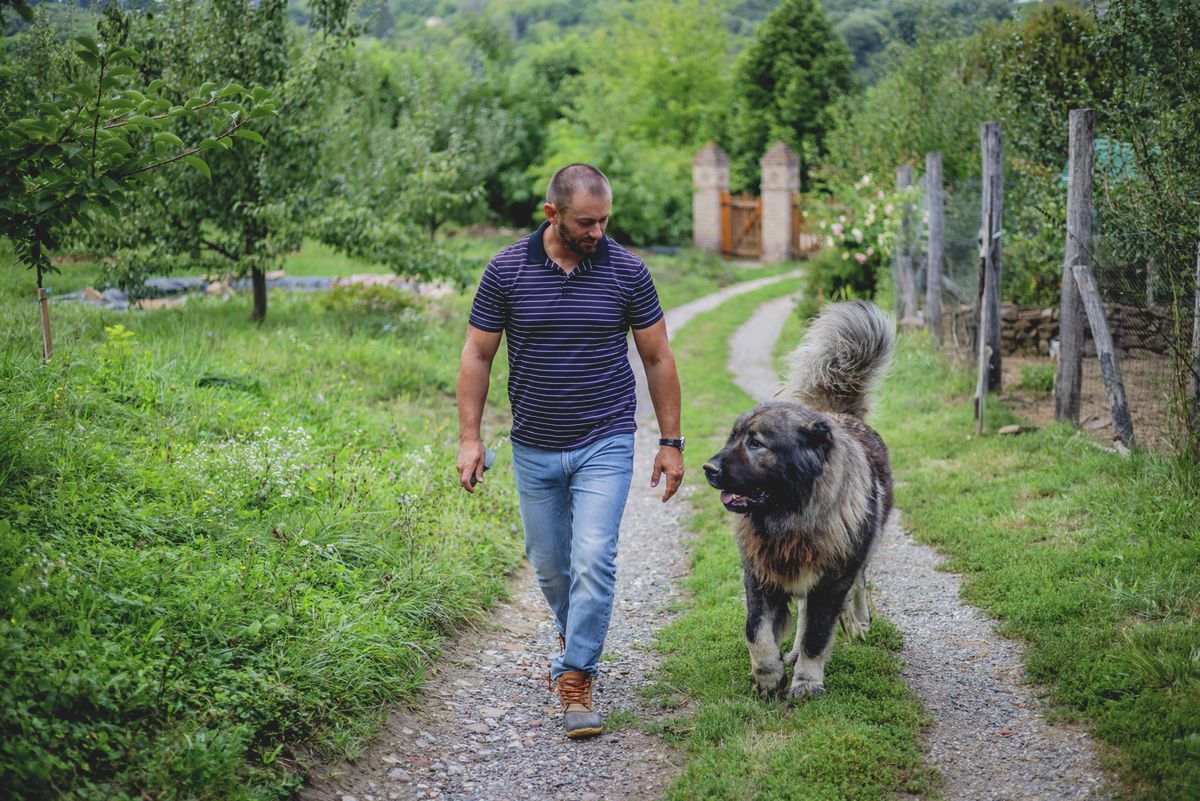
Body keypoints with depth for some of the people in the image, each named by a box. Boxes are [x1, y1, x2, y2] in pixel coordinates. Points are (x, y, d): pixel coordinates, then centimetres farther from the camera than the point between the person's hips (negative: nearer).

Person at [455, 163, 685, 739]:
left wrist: (671, 442, 2)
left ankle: (576, 678, -4)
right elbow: (477, 356, 2)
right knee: (549, 564, 14)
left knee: (593, 560, -14)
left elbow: (657, 358, 3)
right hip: (534, 448, 2)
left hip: (605, 444, -2)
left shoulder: (627, 271, -5)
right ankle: (575, 639, 41)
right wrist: (469, 438, -4)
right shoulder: (507, 270, -5)